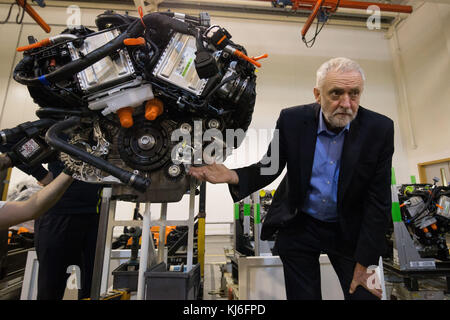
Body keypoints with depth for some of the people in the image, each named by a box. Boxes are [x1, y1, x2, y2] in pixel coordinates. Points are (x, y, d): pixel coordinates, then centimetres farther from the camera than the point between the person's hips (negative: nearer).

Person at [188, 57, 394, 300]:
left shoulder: (379, 129, -14)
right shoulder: (292, 119, -14)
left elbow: (378, 201, -11)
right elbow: (271, 167, -7)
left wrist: (365, 262, -9)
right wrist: (233, 177, -28)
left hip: (349, 231, 1)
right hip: (298, 226, 0)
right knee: (302, 295, 15)